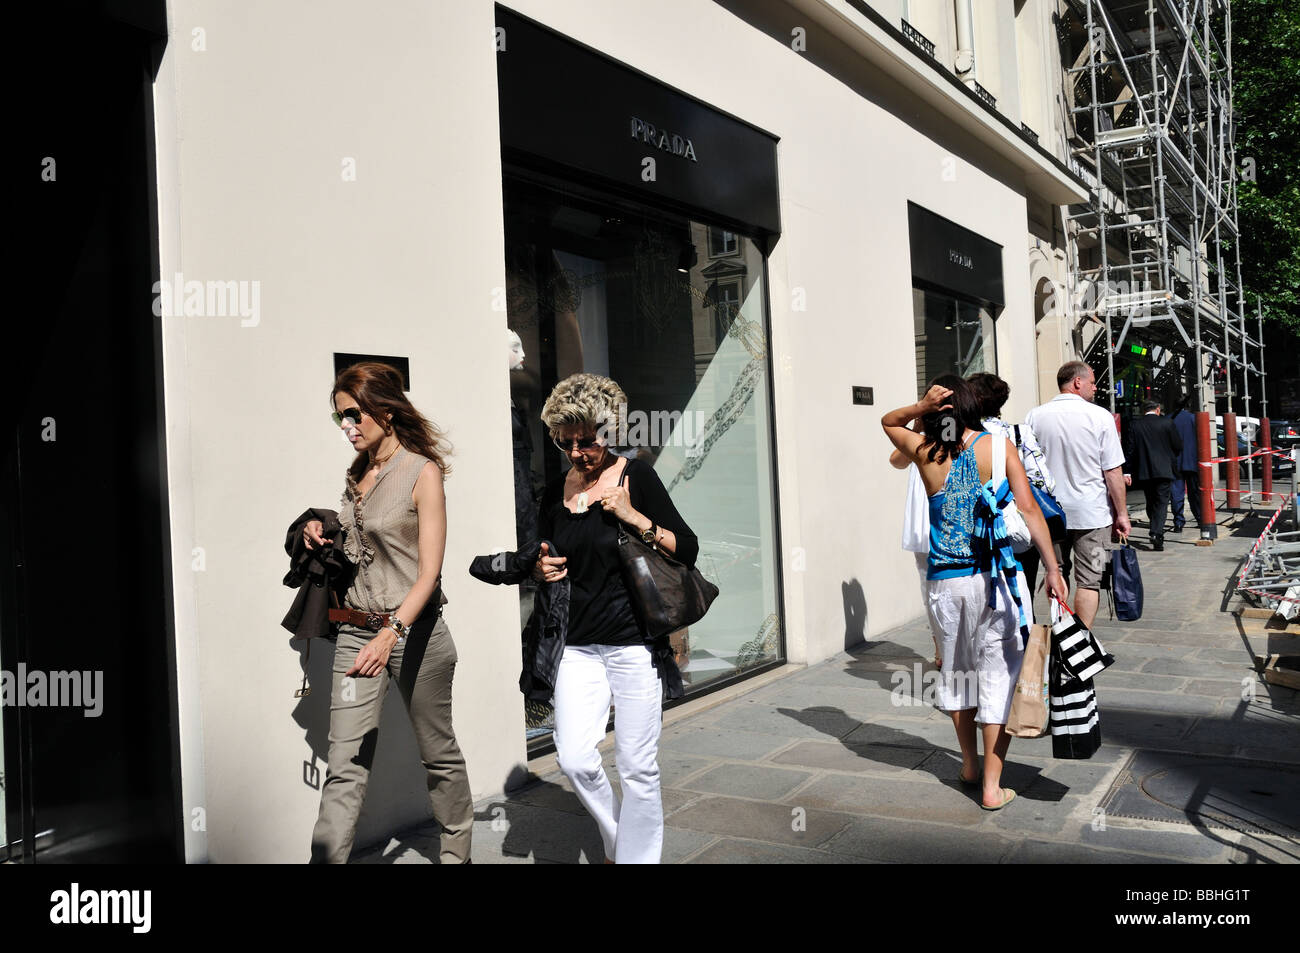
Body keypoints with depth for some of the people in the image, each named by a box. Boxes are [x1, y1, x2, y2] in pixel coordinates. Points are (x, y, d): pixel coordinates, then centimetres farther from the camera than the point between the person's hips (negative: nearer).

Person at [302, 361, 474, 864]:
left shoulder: (423, 472, -10)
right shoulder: (357, 474, 10)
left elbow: (429, 571, -16)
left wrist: (391, 633, -28)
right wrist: (324, 538, 4)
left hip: (414, 630, -5)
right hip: (356, 630, 5)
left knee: (438, 753, 11)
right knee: (345, 763, -1)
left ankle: (457, 850, 29)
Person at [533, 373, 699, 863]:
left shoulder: (635, 476, -4)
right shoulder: (555, 492, 8)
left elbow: (687, 550, -4)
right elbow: (543, 560, 21)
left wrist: (633, 516, -17)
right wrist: (541, 570, -2)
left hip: (635, 644, -4)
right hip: (577, 647, 4)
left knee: (637, 767, 1)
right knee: (575, 759, -3)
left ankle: (637, 855, 21)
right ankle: (618, 841, 23)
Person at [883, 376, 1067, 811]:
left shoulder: (925, 452, 1)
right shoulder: (998, 446, -3)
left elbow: (888, 421, 21)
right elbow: (1029, 510, -9)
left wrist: (920, 407, 1)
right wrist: (1052, 568, -7)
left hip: (944, 580, 2)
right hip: (993, 577, -2)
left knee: (957, 669, 19)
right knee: (998, 673, 5)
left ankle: (969, 764, 35)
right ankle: (991, 785, 7)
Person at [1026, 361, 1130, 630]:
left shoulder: (1035, 416, 1)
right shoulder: (1100, 416, -7)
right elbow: (1113, 472, -6)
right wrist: (1122, 514, 2)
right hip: (1092, 514, -3)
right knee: (1089, 580, 3)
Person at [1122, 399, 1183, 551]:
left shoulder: (1134, 425, 0)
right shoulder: (1167, 423, -3)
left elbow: (1129, 450, -2)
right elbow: (1178, 446, 3)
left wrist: (1126, 471, -1)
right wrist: (1171, 459, 23)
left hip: (1143, 471, 2)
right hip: (1163, 470, -2)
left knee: (1150, 502, 14)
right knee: (1161, 502, -2)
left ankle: (1156, 532, 18)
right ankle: (1157, 533, -17)